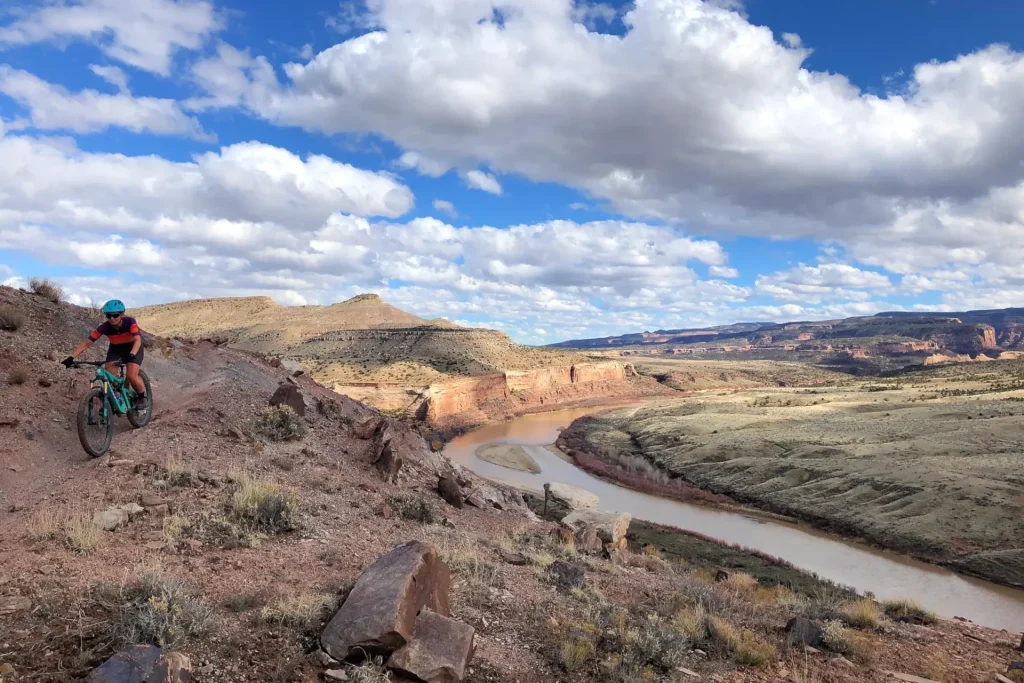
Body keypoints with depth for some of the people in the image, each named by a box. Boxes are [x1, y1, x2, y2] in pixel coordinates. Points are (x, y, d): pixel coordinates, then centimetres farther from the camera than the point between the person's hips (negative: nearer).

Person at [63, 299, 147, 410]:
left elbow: (137, 340, -43)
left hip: (133, 348, -3)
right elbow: (87, 343, -26)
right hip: (115, 348, 3)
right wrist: (71, 357, -38)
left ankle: (142, 397, 5)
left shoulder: (130, 322, -32)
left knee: (132, 377, -22)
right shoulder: (104, 327, -25)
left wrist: (131, 354, -62)